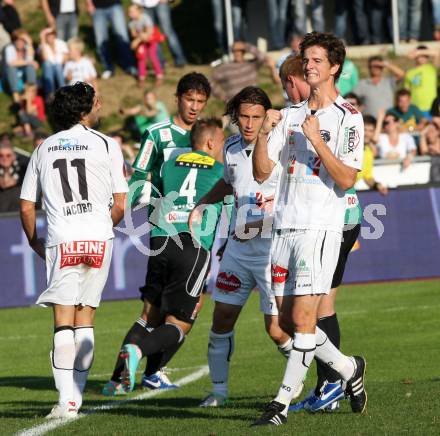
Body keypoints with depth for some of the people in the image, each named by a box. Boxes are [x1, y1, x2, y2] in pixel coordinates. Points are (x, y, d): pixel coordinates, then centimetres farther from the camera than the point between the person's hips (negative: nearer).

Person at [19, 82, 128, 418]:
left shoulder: (43, 149, 11)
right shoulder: (106, 145, 5)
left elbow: (27, 207, 12)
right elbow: (120, 206, 3)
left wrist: (34, 242, 28)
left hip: (62, 240, 0)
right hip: (99, 239, 0)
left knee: (64, 321, -2)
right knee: (85, 318, 9)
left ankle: (66, 400, -12)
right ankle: (76, 396, 8)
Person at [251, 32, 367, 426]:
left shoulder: (348, 117, -2)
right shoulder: (290, 116, 15)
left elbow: (346, 179, -11)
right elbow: (261, 173, 10)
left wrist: (317, 140, -18)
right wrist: (264, 133, -5)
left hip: (322, 227, -6)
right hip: (285, 226, 6)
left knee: (303, 317, -12)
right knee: (288, 320, 8)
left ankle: (283, 401, -8)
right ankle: (349, 369, 27)